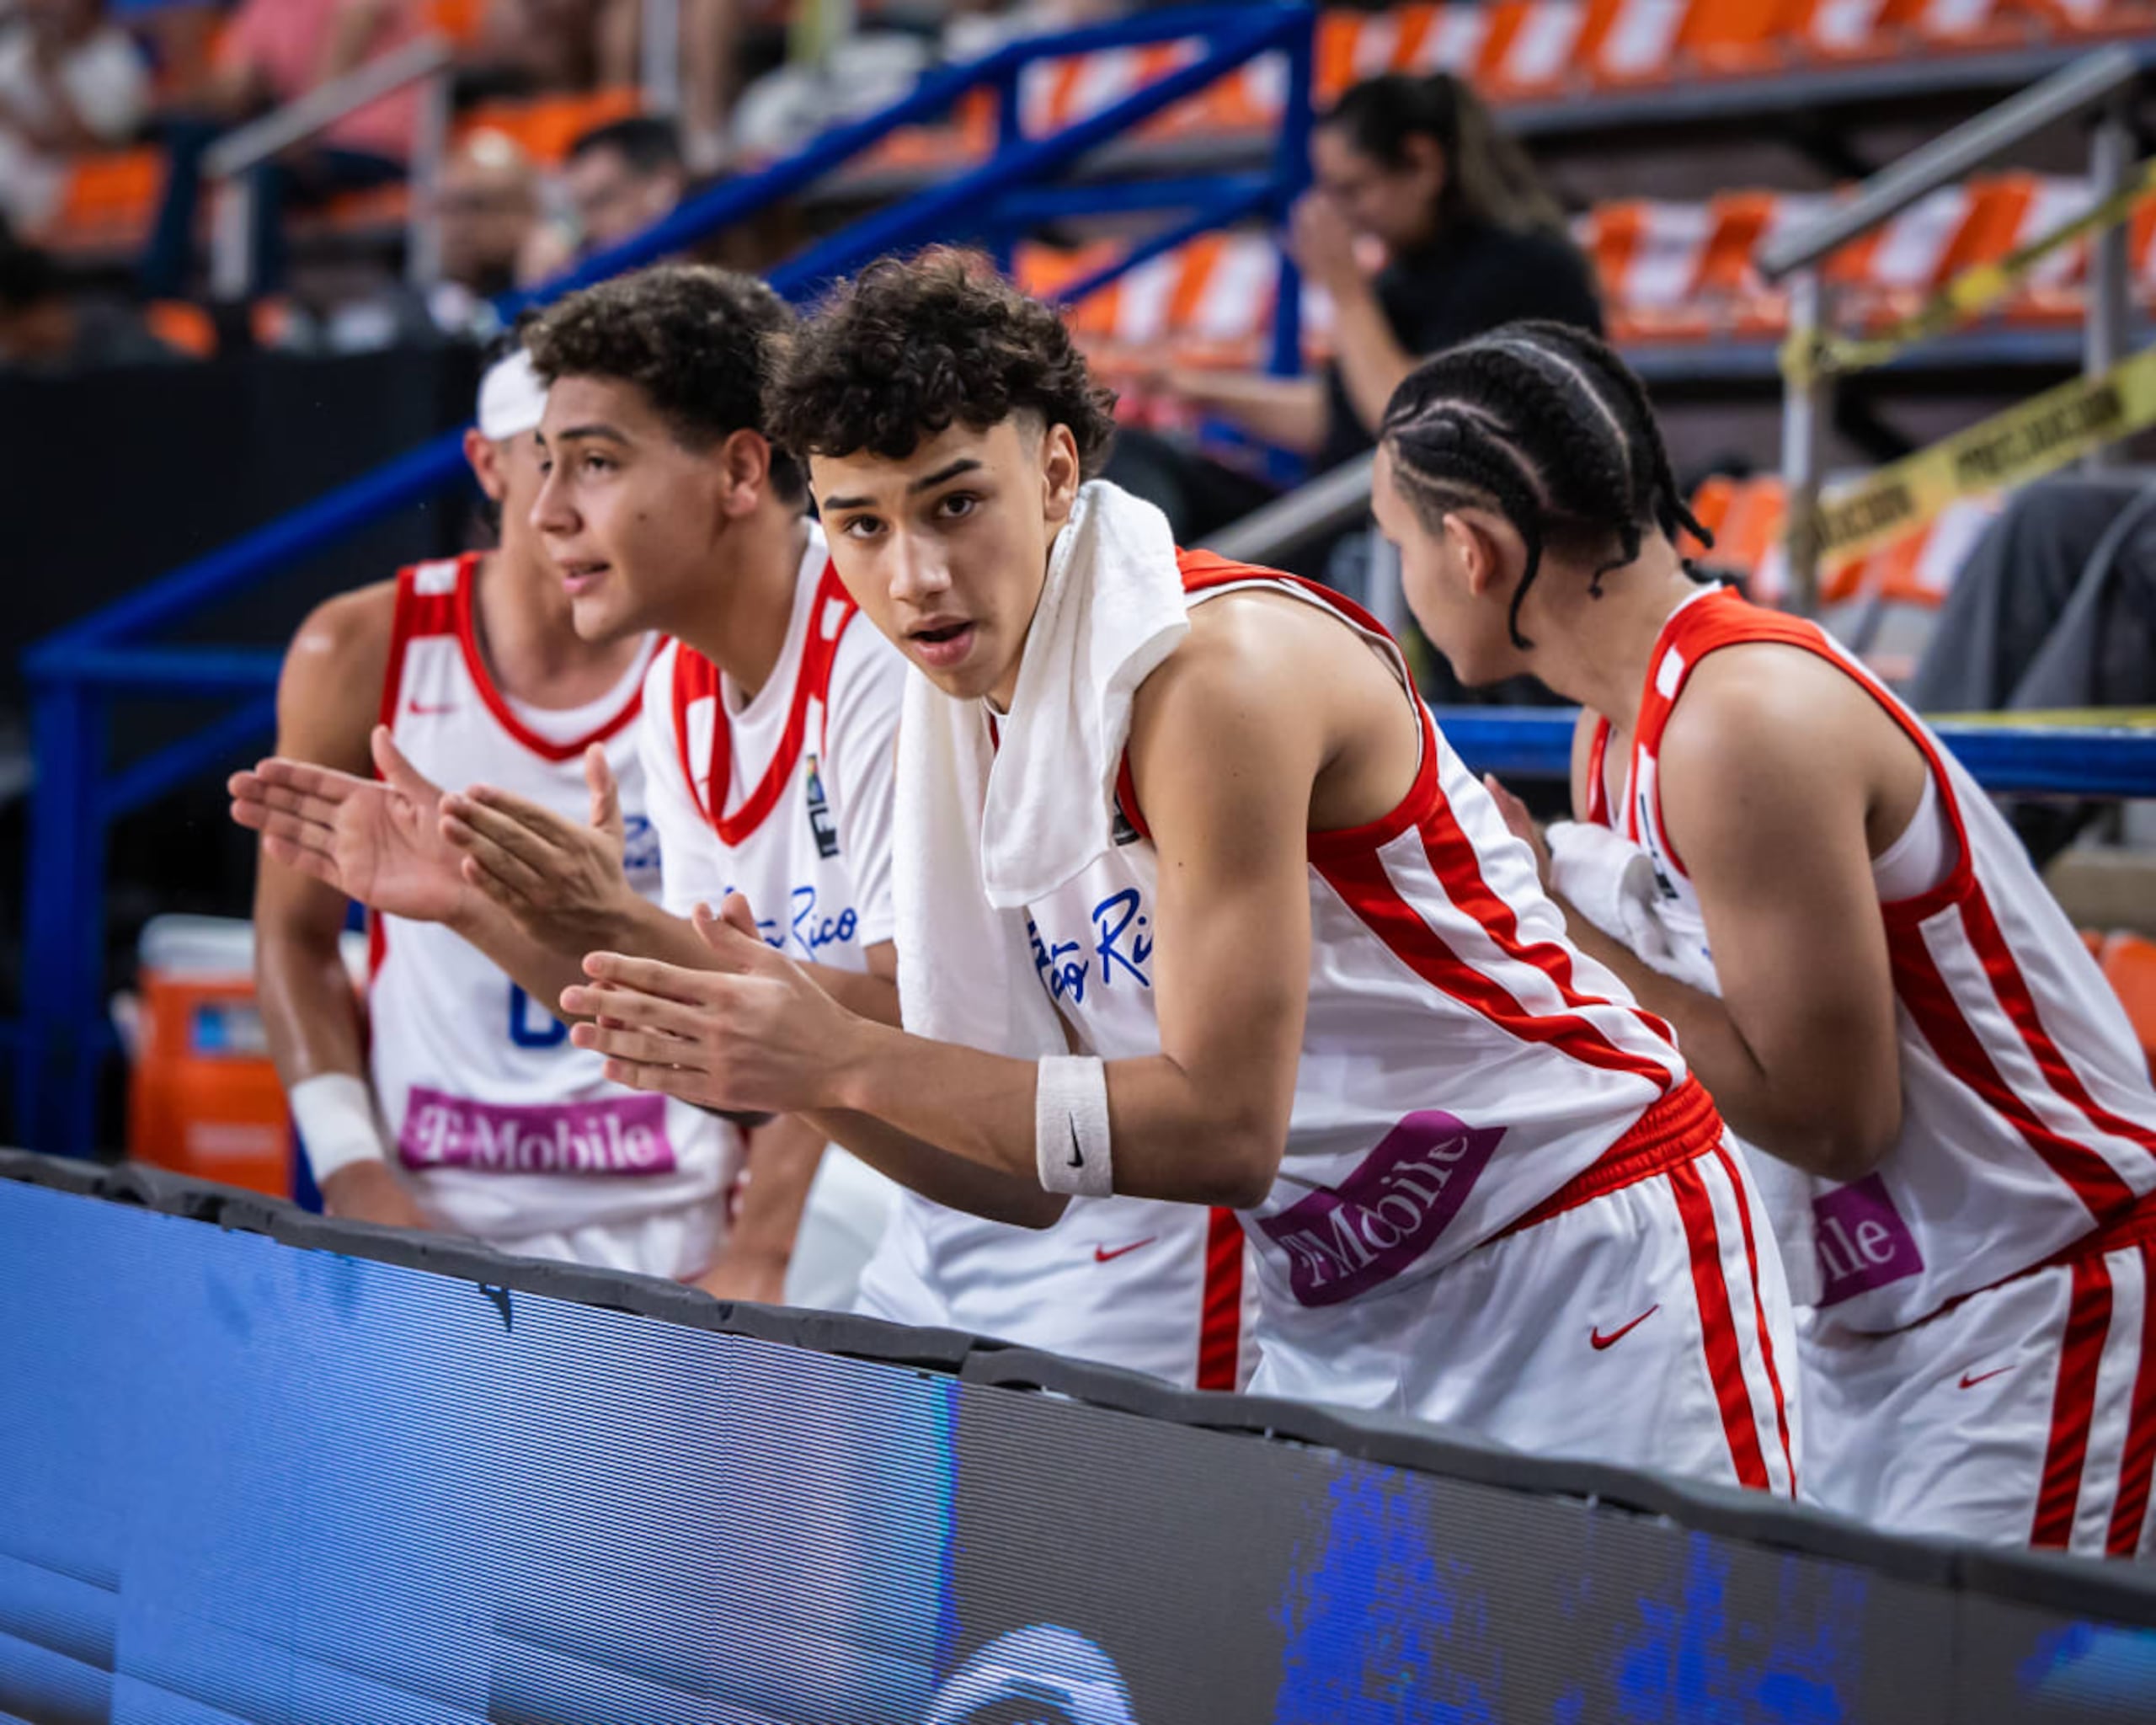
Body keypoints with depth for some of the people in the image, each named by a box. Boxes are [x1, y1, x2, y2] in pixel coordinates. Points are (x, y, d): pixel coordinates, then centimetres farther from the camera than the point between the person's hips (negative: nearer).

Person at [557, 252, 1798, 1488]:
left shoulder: (1220, 670, -23)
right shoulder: (964, 718, 2)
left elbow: (1225, 1130, -25)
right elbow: (1038, 1177, 3)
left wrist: (850, 1059, -26)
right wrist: (789, 1064, -13)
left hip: (1589, 1275, -7)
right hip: (1341, 1327, 7)